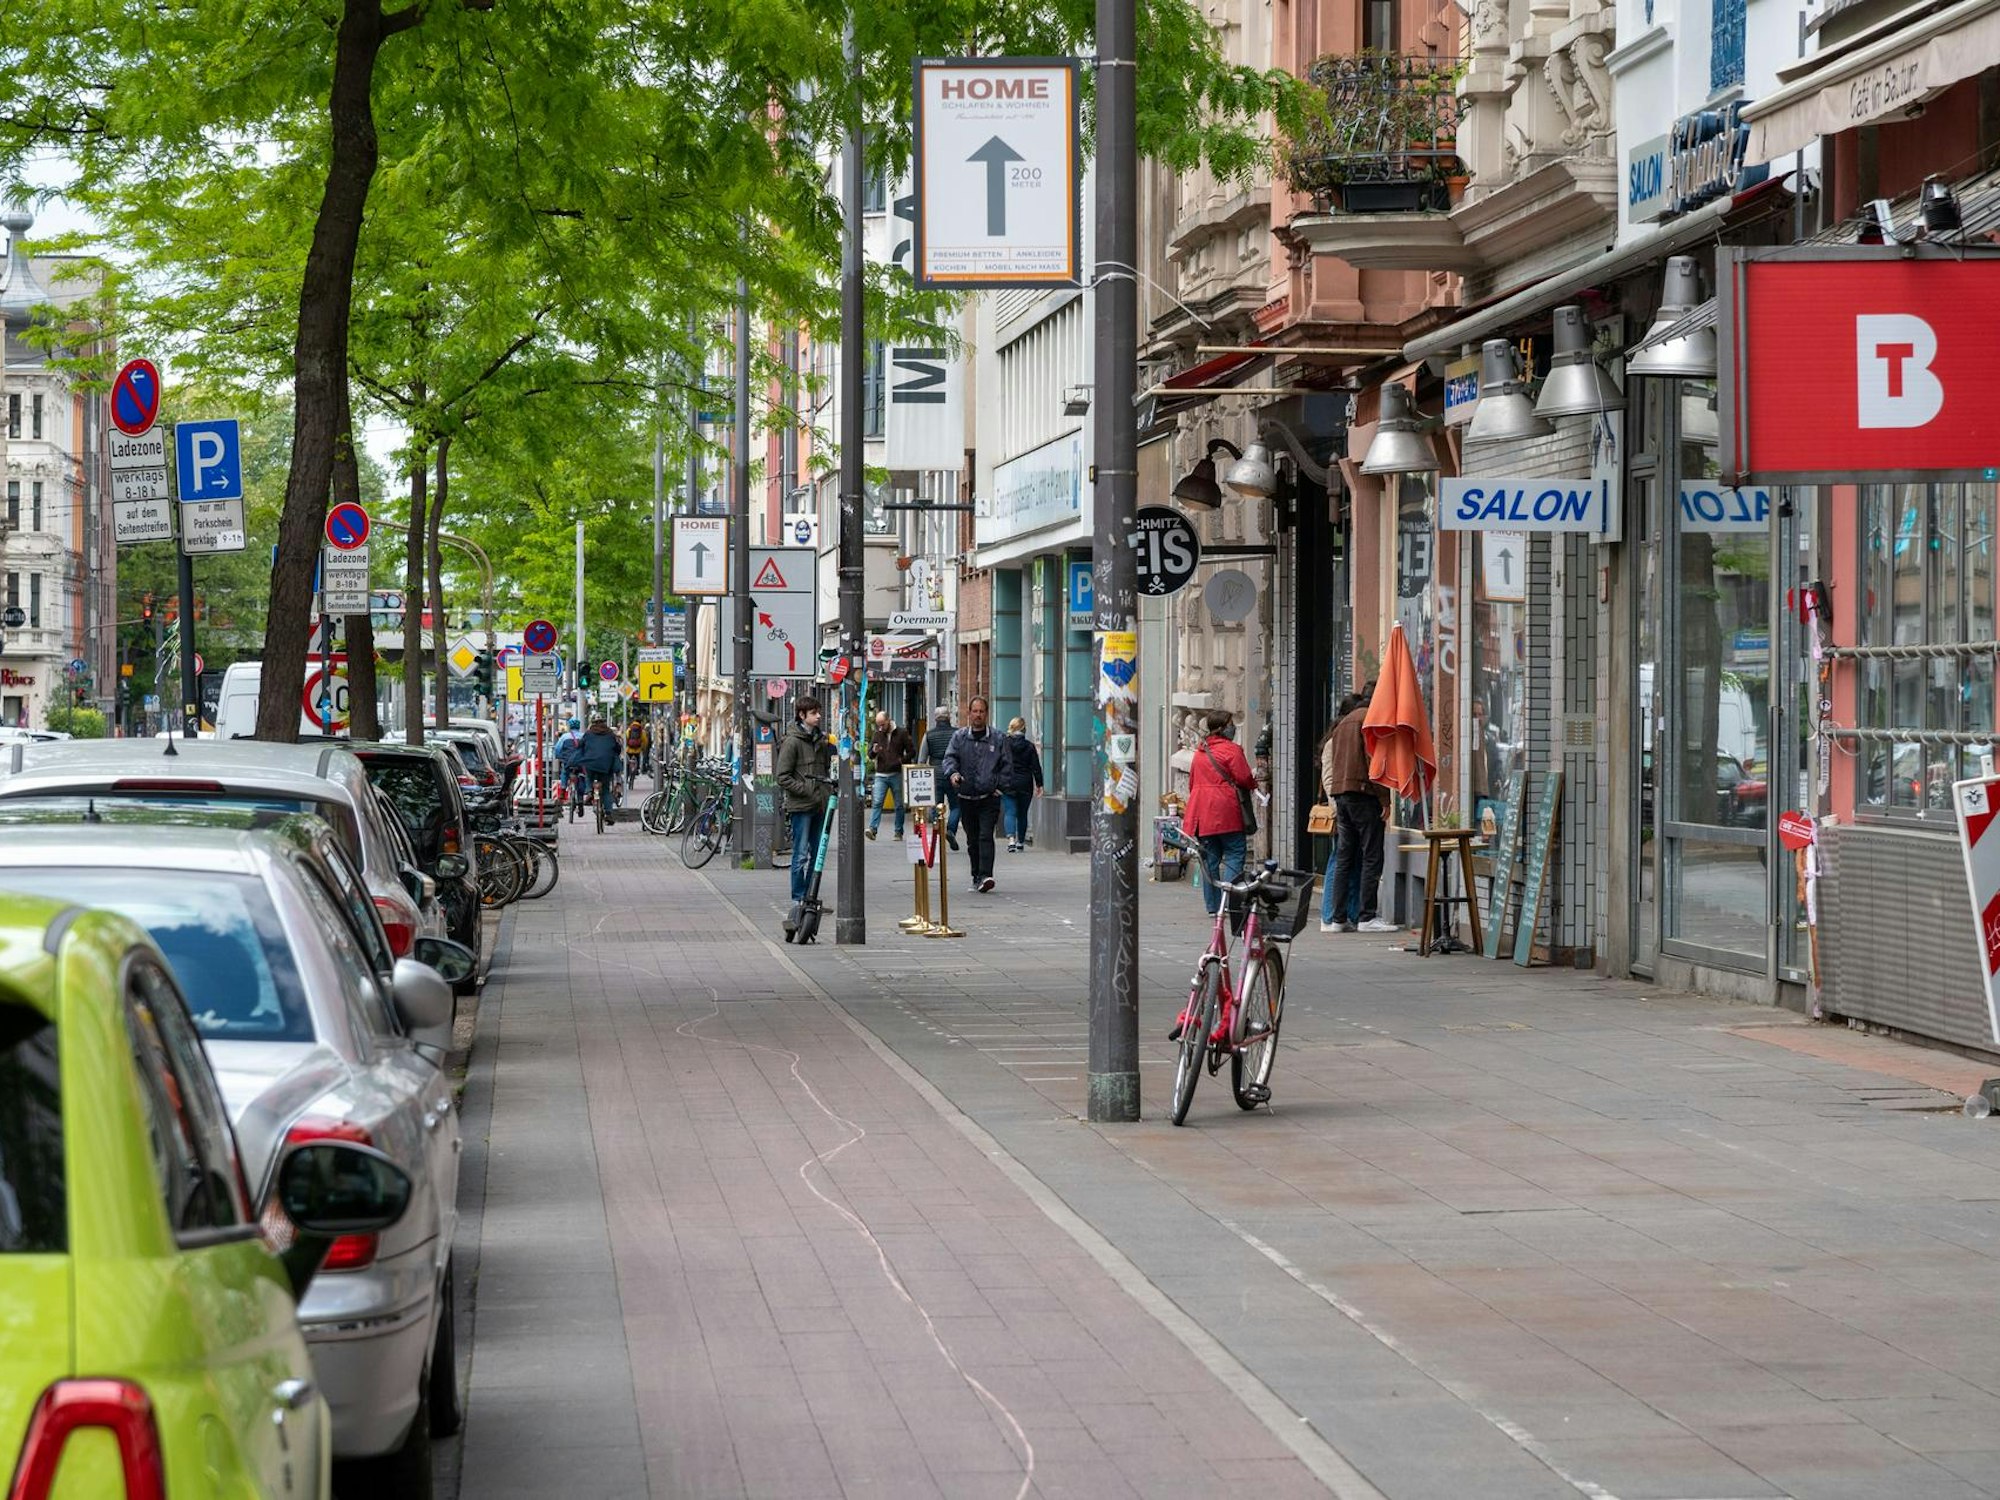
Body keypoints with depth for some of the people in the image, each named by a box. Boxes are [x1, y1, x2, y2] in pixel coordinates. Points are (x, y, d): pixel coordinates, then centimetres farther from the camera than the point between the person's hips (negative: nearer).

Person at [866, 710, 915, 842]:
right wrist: (874, 751, -12)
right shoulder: (877, 734, 8)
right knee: (877, 802, -12)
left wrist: (901, 760, -13)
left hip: (896, 775, -1)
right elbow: (870, 755, 11)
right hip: (881, 775, 1)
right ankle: (873, 828, -18)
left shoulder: (902, 733, 0)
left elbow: (912, 752, 3)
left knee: (899, 805, 5)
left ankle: (899, 831, 11)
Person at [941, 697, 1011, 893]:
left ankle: (985, 876, -22)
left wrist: (999, 785, -3)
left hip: (989, 797, -2)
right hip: (966, 797, 2)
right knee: (973, 839, 9)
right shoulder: (959, 737, 7)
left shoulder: (997, 739, 5)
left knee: (985, 836, -15)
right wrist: (953, 773, -24)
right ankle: (977, 877, 19)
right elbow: (949, 758, -4)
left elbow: (1007, 766, 9)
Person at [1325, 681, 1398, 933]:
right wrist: (1384, 799, -13)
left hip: (1340, 793, 8)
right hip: (1363, 793, -8)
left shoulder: (1344, 723, 21)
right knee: (1371, 857, -5)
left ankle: (1339, 918, 6)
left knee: (1344, 858, 8)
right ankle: (1367, 917, -9)